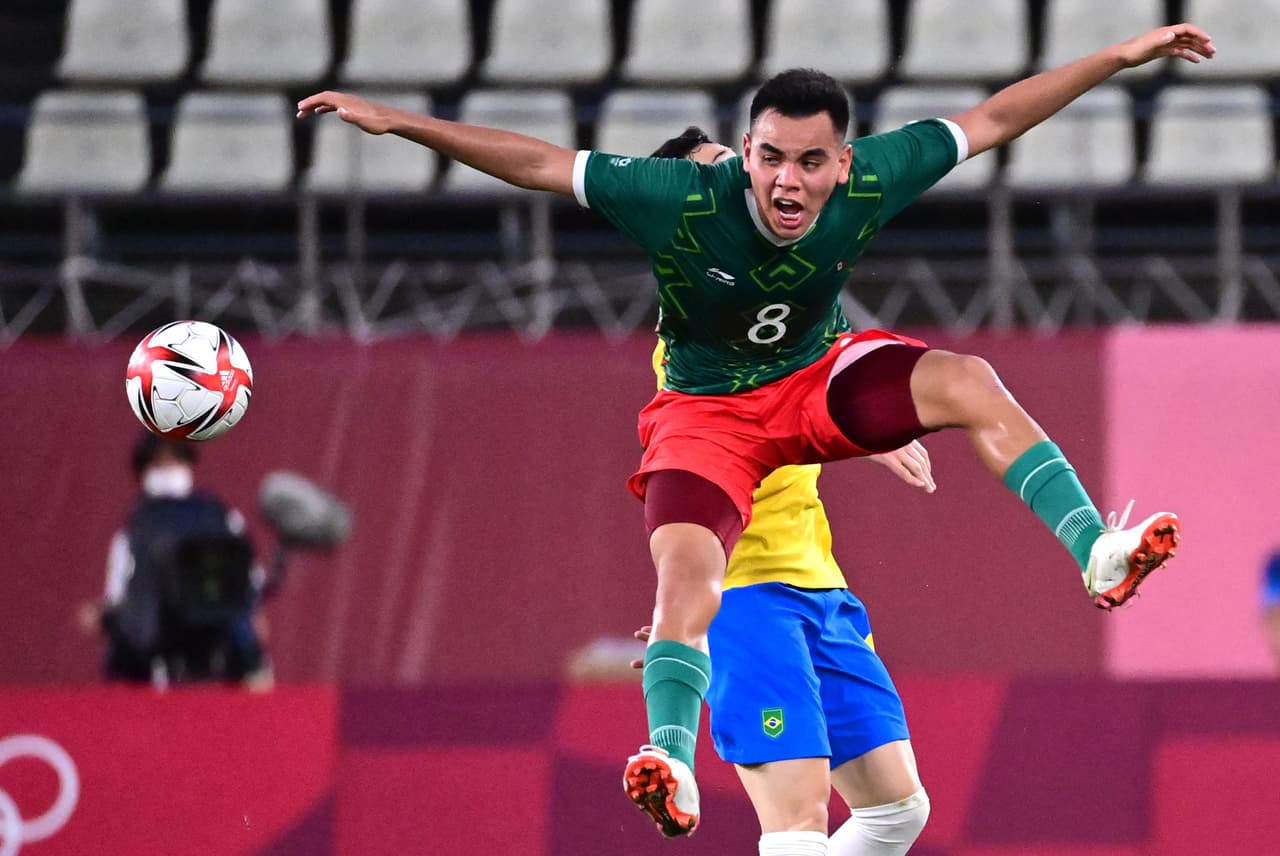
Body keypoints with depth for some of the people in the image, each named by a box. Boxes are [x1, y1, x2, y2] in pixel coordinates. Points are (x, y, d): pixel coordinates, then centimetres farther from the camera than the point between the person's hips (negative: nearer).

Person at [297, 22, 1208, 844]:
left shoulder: (869, 183, -23)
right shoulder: (681, 199, -30)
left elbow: (993, 120, -12)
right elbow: (538, 163, -26)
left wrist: (1124, 55, -12)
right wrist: (400, 122, -31)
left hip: (821, 377, 2)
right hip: (707, 410, -2)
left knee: (967, 382, -24)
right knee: (685, 570, -27)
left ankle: (1096, 555, -24)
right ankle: (673, 765, -30)